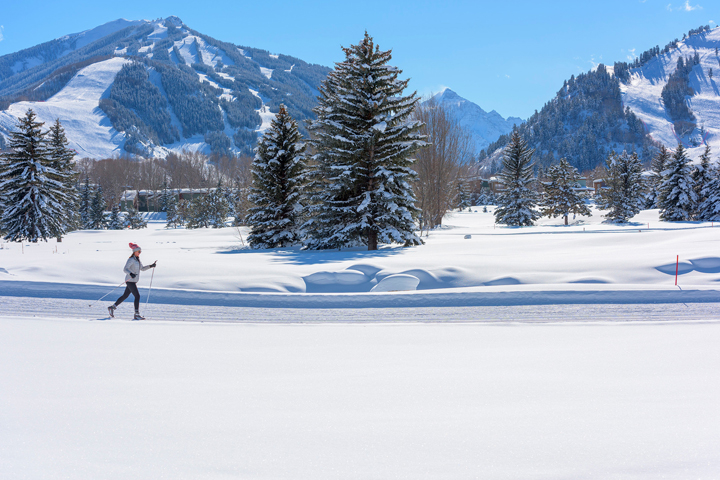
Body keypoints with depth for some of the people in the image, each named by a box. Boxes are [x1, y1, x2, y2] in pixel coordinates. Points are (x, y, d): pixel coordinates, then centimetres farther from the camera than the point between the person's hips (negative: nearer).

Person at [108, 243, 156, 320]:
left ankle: (112, 307, 30)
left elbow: (142, 268, 23)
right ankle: (136, 315, -14)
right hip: (130, 281, -9)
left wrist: (151, 266, 12)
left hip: (134, 281, 9)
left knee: (125, 296, 17)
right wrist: (130, 274, -41)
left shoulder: (138, 260, 13)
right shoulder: (131, 260, -15)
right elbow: (125, 269, -23)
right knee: (137, 296, -14)